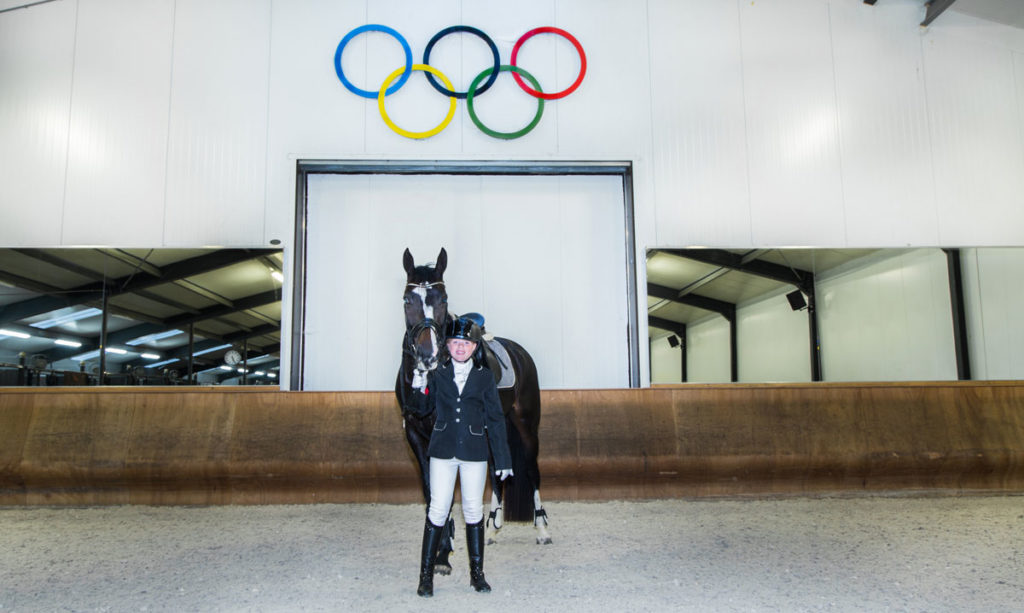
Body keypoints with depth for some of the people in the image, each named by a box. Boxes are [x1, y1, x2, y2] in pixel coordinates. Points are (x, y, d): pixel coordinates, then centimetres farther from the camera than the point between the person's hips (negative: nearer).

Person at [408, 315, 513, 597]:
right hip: (443, 450, 0)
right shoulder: (438, 374, 4)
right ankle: (426, 575, 11)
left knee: (474, 510, 7)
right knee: (438, 510, -1)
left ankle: (477, 573, 21)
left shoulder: (484, 377, 2)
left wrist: (503, 459, 1)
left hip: (474, 452, 0)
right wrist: (419, 389, -11)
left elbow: (495, 418, 3)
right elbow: (424, 409, 10)